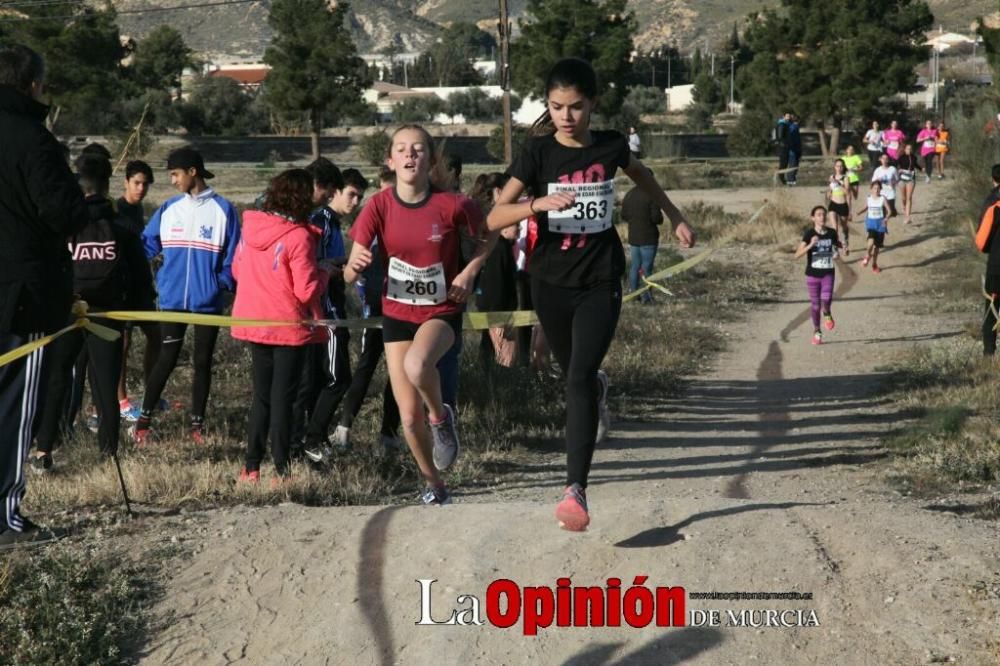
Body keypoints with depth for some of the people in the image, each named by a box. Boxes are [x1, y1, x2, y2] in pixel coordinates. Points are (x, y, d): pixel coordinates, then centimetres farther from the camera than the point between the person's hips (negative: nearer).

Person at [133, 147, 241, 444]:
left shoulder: (222, 210, -3)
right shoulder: (169, 209, 5)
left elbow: (232, 256, -2)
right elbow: (147, 245, 6)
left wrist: (223, 284, -11)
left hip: (208, 301, -1)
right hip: (172, 299, 1)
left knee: (202, 361, 8)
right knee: (167, 358, 2)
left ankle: (197, 423, 16)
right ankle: (144, 419, 9)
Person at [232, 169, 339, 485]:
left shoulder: (250, 227, 1)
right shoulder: (298, 236, -18)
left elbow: (236, 271, 12)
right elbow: (307, 291, -18)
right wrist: (324, 270, -1)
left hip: (254, 323, 6)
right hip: (288, 327, -6)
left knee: (261, 396, 15)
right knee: (282, 399, 2)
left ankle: (251, 468, 16)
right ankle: (281, 472, 4)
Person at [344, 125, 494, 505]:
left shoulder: (451, 205, -15)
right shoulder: (379, 206, -10)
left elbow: (489, 237, 5)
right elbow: (350, 275, -13)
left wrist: (470, 271, -11)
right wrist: (355, 266, -36)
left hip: (442, 311, -3)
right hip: (396, 314, 3)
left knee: (416, 364, -36)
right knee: (409, 416, 3)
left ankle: (441, 417, -4)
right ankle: (434, 485, 28)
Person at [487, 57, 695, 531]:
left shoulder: (610, 146, -3)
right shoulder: (538, 152, -9)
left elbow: (641, 175, 21)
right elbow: (494, 218, -15)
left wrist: (676, 218, 24)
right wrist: (539, 203, -32)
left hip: (600, 281, -1)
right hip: (552, 283, 1)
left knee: (579, 377, -18)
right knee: (574, 374, 19)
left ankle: (576, 489, -22)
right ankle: (599, 387, 58)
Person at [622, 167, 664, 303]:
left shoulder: (629, 195, 6)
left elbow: (624, 216, 10)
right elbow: (656, 217, -18)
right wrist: (660, 219, 4)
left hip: (633, 237, 6)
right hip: (648, 238, -6)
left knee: (634, 266, 13)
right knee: (647, 267, -3)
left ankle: (633, 293, 15)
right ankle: (646, 296, -3)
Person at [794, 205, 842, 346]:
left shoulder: (832, 233, -2)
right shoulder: (809, 233, -11)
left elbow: (837, 247, 19)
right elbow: (797, 255, -17)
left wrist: (836, 252, -5)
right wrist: (810, 245, -31)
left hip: (828, 273, 1)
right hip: (812, 274, -1)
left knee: (826, 300, -20)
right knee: (815, 304, 8)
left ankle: (827, 314, 16)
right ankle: (817, 332, 29)